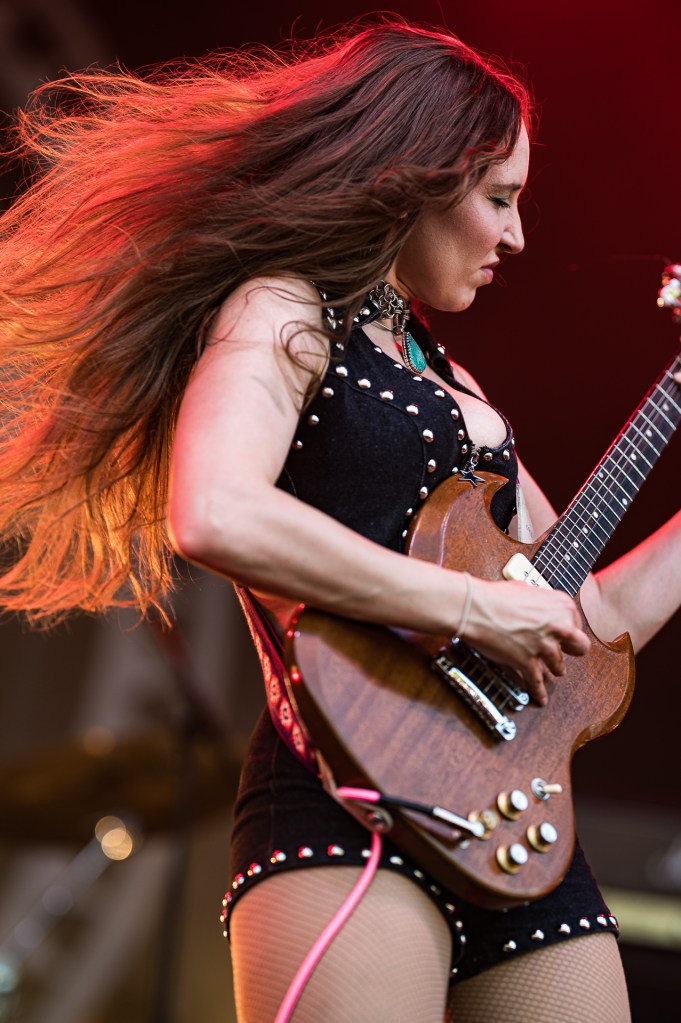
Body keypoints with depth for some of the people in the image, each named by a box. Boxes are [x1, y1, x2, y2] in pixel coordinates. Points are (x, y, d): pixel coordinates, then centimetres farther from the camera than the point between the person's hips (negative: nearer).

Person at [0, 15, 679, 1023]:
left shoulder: (445, 382, 25)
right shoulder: (285, 313, 1)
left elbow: (593, 618, 28)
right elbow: (211, 516, -21)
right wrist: (475, 606, -16)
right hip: (350, 795, -8)